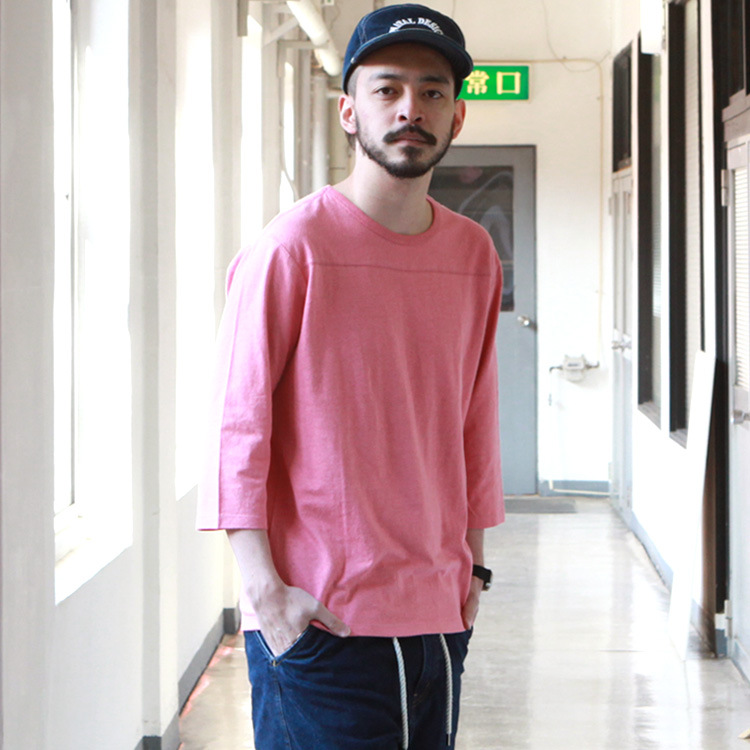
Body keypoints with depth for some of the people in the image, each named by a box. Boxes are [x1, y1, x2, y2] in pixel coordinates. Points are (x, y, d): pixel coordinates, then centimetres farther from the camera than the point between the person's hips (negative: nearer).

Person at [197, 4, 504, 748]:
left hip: (439, 618, 6)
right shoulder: (293, 246, -8)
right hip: (319, 623, -5)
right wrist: (265, 590, -15)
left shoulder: (473, 254, 9)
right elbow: (235, 423, -9)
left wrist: (473, 564, 13)